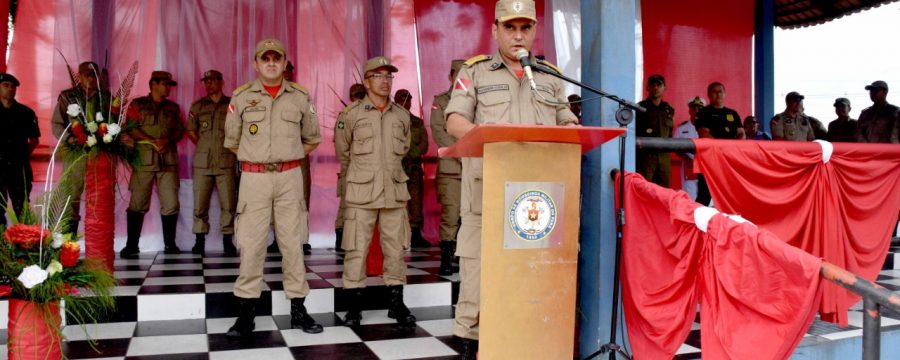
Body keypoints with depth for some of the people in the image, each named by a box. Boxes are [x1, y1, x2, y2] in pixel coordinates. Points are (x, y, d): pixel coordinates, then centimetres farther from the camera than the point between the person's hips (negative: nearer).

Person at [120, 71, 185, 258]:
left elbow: (180, 130, 13)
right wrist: (152, 141, -11)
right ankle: (132, 245, 3)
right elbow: (130, 128, 0)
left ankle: (170, 243, 8)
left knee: (171, 203, -2)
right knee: (138, 203, -3)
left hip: (168, 160, 3)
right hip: (144, 159, -3)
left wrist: (167, 140, -7)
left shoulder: (173, 107, 20)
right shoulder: (138, 104, 10)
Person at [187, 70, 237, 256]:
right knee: (199, 204, 0)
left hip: (226, 162, -2)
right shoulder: (197, 106, 13)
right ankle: (200, 240, 10)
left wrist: (231, 147, 2)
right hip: (202, 162, 2)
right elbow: (191, 131, 17)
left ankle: (227, 240, 6)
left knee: (228, 204, -3)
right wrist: (204, 146, 8)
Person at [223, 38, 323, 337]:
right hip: (254, 178, -1)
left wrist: (289, 158, 10)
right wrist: (256, 158, 8)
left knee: (292, 242, 5)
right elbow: (232, 141, 13)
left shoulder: (300, 96, 6)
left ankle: (298, 310, 13)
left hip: (289, 177, 1)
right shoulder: (241, 97, 3)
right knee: (250, 243, -1)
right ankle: (246, 312, 7)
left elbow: (312, 139, 17)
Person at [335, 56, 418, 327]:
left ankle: (397, 303, 16)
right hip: (361, 193, -3)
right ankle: (354, 305, 8)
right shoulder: (351, 115, -1)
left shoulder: (402, 115, 8)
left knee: (396, 248, 6)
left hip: (395, 192, 3)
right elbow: (342, 151, 11)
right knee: (357, 248, -1)